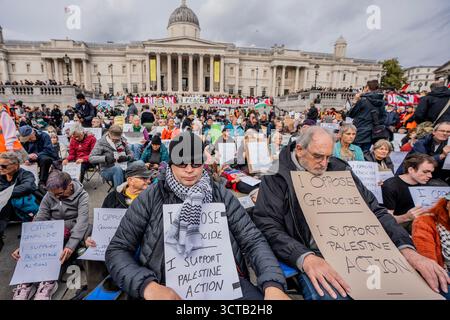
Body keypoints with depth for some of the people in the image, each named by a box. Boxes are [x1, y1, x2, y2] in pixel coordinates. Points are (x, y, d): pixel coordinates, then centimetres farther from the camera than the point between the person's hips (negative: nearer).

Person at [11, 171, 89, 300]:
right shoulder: (49, 196, 1)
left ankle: (49, 281, -32)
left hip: (71, 232, -4)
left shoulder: (82, 196, -11)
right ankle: (26, 281, -22)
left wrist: (70, 246, -39)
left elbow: (82, 221, -24)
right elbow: (38, 220, -5)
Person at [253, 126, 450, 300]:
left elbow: (375, 210, 13)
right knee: (327, 294, -37)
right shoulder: (275, 180, -1)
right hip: (314, 258, -4)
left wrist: (406, 249, -4)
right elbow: (269, 228, -10)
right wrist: (306, 258, -27)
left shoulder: (340, 170, 14)